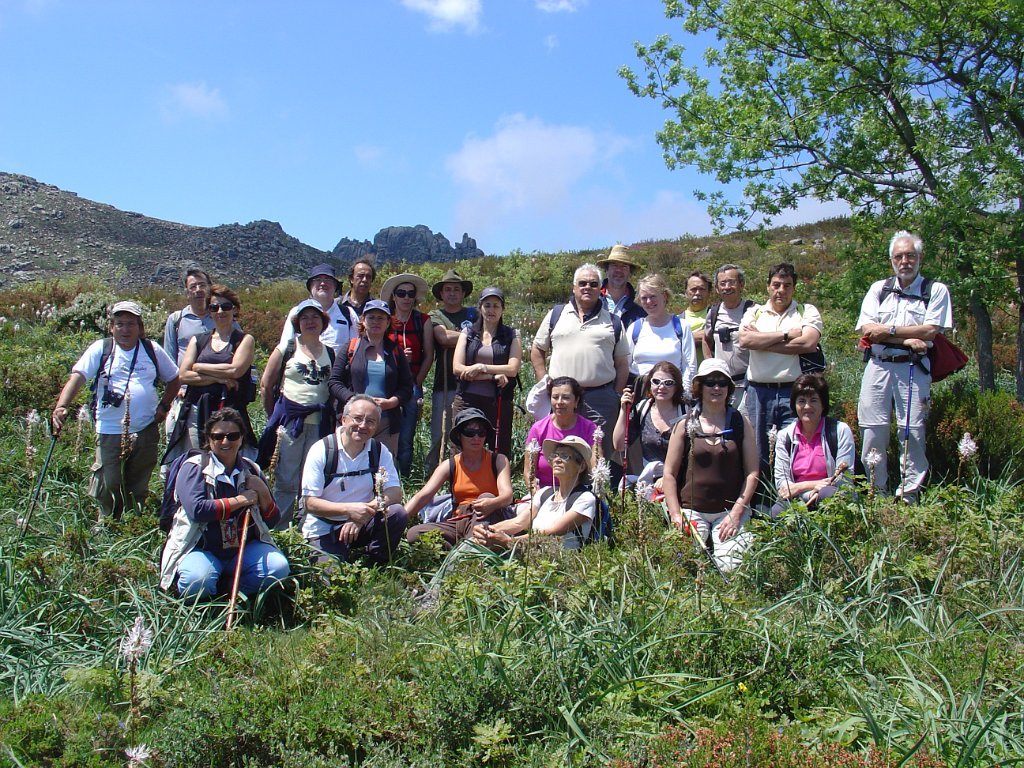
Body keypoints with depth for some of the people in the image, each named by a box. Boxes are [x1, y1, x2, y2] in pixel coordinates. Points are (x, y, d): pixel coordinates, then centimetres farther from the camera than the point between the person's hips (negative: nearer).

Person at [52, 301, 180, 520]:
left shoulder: (152, 350, 7)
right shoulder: (100, 349, -2)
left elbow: (174, 379, 18)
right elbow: (77, 377, -13)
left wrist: (164, 405, 5)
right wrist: (61, 407, -28)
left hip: (146, 430, 2)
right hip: (110, 431, -2)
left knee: (139, 488, 13)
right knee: (108, 487, 0)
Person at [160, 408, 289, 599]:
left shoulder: (251, 470, 8)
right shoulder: (193, 467, -5)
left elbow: (272, 521, 9)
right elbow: (197, 510, -23)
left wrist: (264, 494, -10)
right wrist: (241, 500, -14)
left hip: (244, 549, 4)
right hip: (201, 549, -4)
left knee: (279, 567, -21)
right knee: (198, 580, -34)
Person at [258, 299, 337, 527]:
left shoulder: (331, 353, 11)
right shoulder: (286, 349, 4)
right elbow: (266, 386, 6)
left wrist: (330, 416, 5)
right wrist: (275, 418, 7)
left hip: (320, 422, 3)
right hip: (290, 421, -2)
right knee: (286, 481, 0)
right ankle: (278, 529, 9)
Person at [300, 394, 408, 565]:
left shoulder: (379, 451, -3)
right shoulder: (321, 450, -12)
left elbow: (394, 493, -9)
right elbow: (309, 503, -14)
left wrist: (364, 512, -26)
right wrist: (348, 509, -29)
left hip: (361, 525, 3)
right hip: (323, 529, -3)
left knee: (398, 514, -22)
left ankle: (376, 569, -3)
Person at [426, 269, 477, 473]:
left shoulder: (473, 314, 17)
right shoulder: (435, 316, 12)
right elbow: (444, 337, -6)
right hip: (445, 384, -1)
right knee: (439, 436, -1)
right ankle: (431, 476, 8)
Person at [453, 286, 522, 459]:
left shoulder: (512, 336, 9)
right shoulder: (468, 334, 12)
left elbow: (513, 369, -3)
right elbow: (457, 368, -1)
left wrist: (480, 368, -9)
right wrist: (494, 376, -9)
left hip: (499, 403, -1)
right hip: (469, 401, 1)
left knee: (500, 454, -1)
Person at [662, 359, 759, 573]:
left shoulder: (741, 423, 6)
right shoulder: (684, 425, 4)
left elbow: (752, 473, 2)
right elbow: (669, 474, 3)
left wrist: (736, 513, -8)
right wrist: (676, 515, -7)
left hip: (731, 510, 0)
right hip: (692, 510, 0)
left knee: (730, 567, -17)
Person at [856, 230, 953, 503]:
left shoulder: (936, 291, 6)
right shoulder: (879, 289, 15)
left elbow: (931, 330, -7)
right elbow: (867, 330, 2)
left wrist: (889, 330, -7)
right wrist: (907, 339, -8)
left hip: (914, 369, -2)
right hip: (878, 367, 3)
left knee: (912, 432, -4)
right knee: (872, 431, 1)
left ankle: (908, 496, 3)